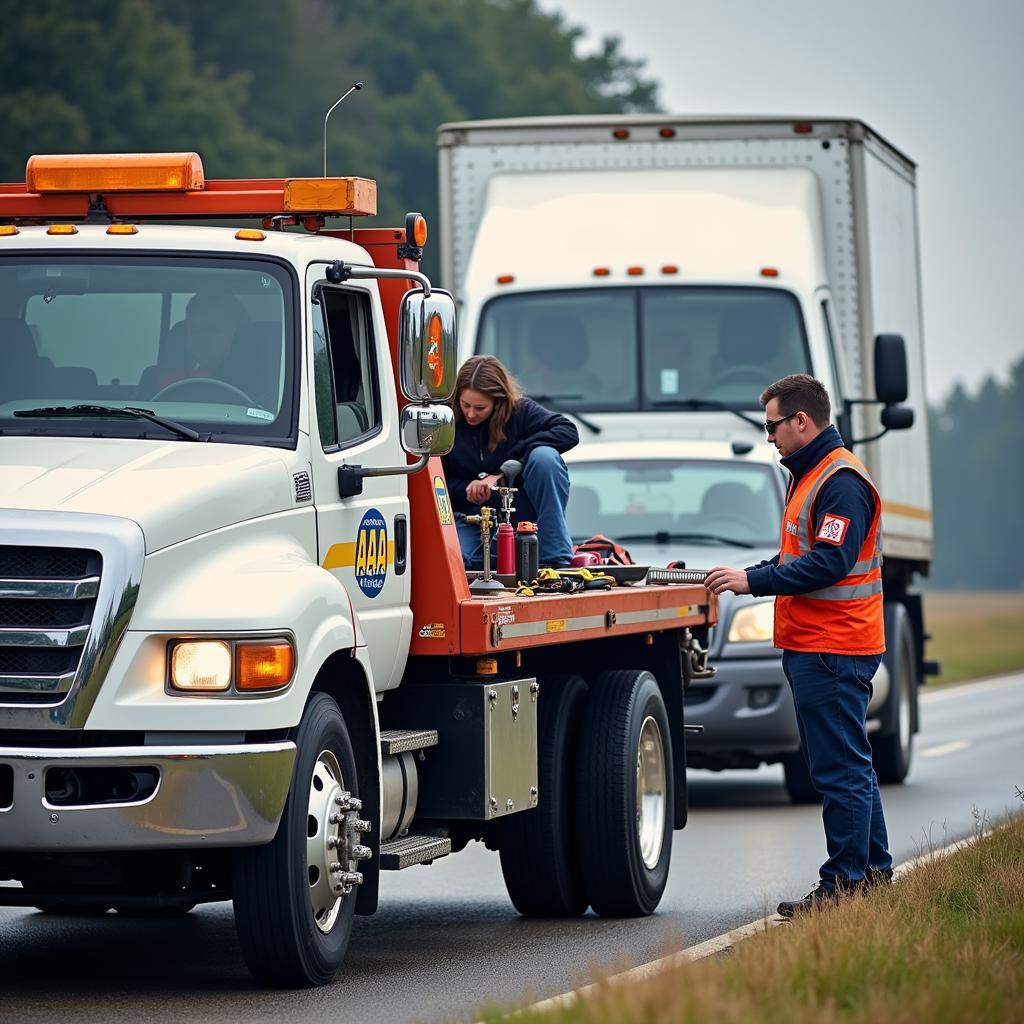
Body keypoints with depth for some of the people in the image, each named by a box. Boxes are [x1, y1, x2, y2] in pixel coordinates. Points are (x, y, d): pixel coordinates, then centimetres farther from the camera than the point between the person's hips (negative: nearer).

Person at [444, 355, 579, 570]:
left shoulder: (519, 410, -8)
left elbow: (568, 432, -20)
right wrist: (468, 489, -18)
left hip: (523, 510, 0)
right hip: (475, 516, 0)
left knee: (543, 455, -30)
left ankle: (557, 560, -26)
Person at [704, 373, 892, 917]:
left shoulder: (841, 481, -15)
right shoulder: (808, 475, 19)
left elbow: (830, 563, -23)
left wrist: (754, 580, -21)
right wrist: (747, 575, 11)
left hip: (832, 651, -11)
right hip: (812, 647, 11)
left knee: (841, 771, -8)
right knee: (848, 768, 15)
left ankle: (846, 883, -7)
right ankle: (873, 871, 21)